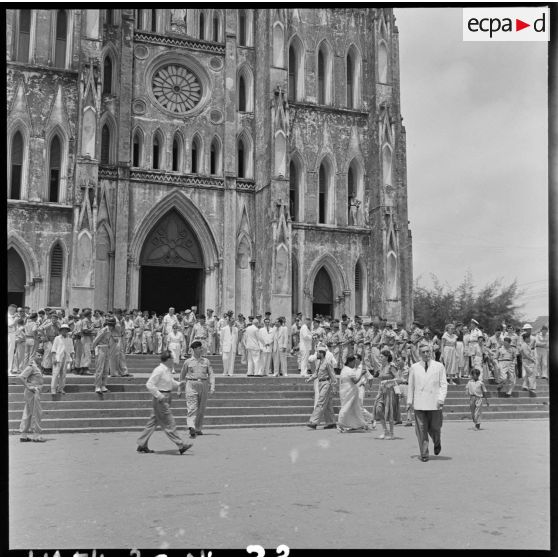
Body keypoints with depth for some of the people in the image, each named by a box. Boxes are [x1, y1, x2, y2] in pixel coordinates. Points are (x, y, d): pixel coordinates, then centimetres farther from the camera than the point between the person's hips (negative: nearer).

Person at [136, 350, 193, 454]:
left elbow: (171, 382, 26)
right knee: (169, 424, -3)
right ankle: (181, 445, 1)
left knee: (153, 422, 13)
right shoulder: (159, 370, -17)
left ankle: (142, 445, 20)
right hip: (161, 399, -10)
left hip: (166, 398, 10)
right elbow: (149, 385, -19)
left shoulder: (168, 370, 11)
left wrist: (179, 383, 9)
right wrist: (159, 396, -21)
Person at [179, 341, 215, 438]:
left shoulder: (206, 361, 10)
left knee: (201, 409, 8)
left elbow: (211, 374, 5)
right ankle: (191, 427, -26)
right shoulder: (188, 362, 6)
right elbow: (182, 375, 15)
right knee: (192, 408, -14)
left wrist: (212, 386, -8)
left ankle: (198, 428, 20)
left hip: (203, 385, 3)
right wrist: (179, 388, 17)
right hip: (191, 385, -3)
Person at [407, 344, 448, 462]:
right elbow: (411, 386, 13)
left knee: (434, 428, 3)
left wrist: (441, 399, -10)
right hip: (419, 404, 1)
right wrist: (409, 401, 8)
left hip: (434, 403, -1)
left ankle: (437, 444, 35)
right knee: (421, 430, -3)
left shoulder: (439, 366, 6)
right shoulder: (414, 368, 9)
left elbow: (443, 384, 3)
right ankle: (424, 454, 6)